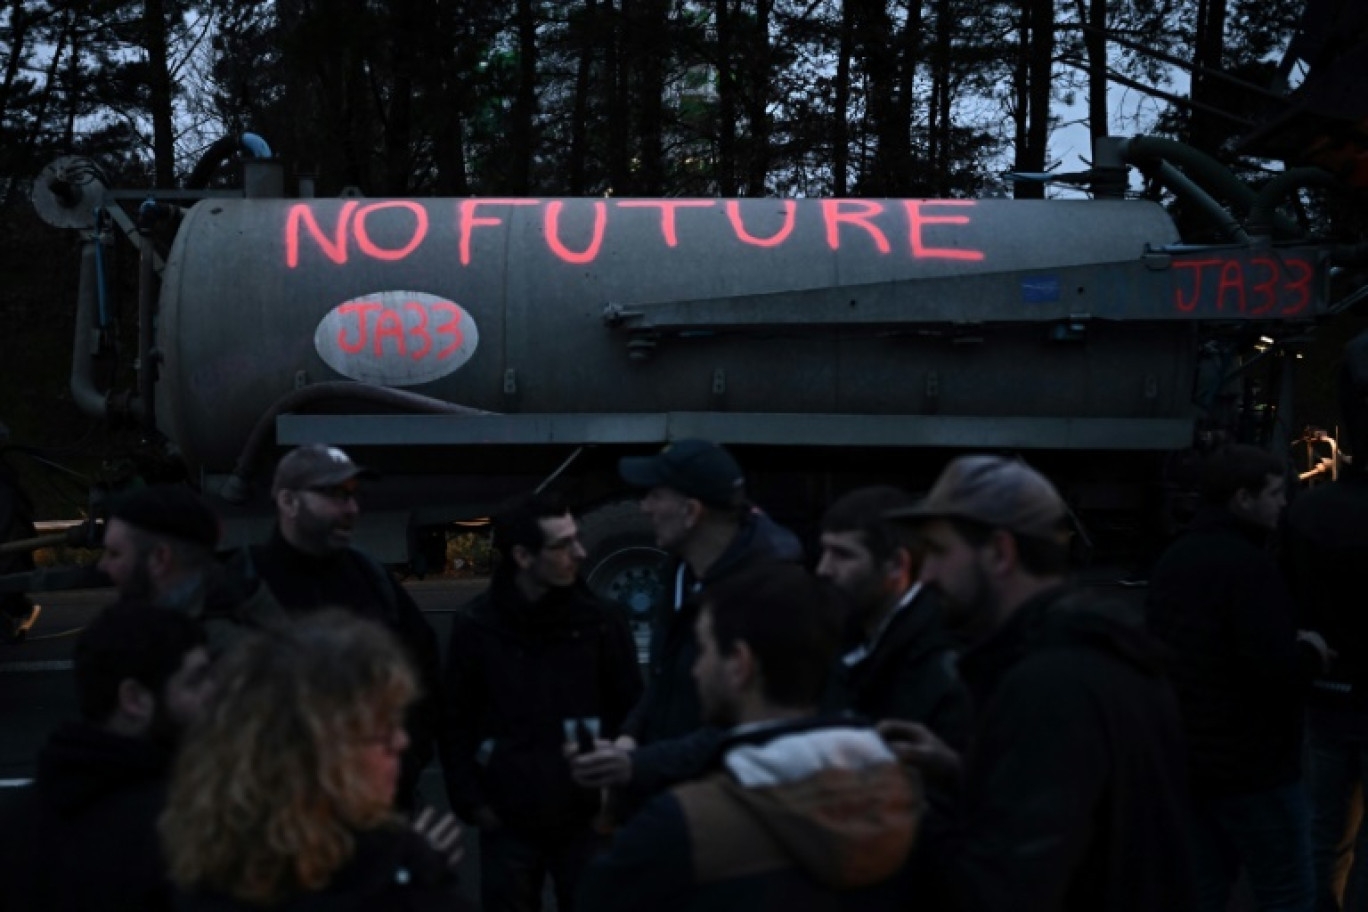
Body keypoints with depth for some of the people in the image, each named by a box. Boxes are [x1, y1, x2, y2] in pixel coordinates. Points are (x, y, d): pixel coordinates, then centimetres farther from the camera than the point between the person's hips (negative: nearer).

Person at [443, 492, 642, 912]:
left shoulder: (601, 619, -2)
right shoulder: (475, 626, -3)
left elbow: (631, 712, 2)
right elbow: (457, 722, 2)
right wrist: (472, 802, -3)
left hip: (588, 818, 0)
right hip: (507, 822, 0)